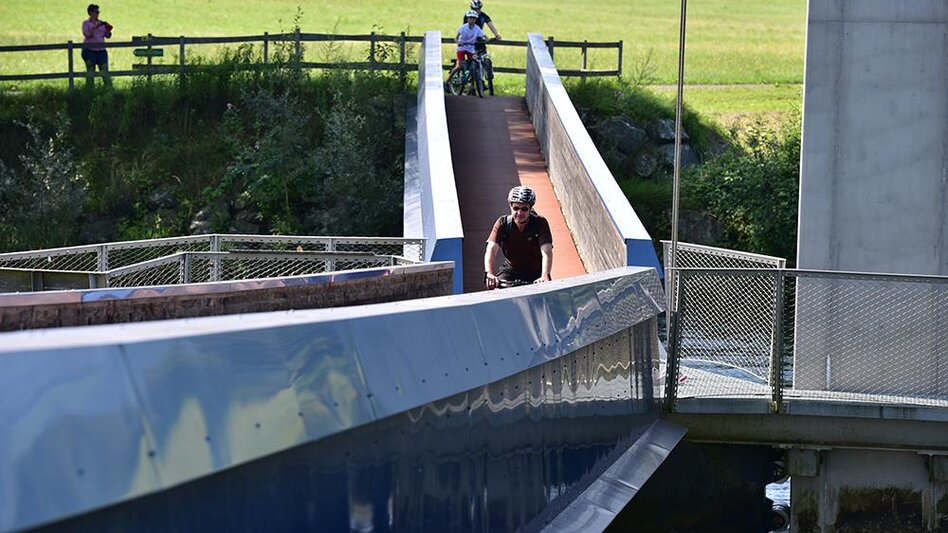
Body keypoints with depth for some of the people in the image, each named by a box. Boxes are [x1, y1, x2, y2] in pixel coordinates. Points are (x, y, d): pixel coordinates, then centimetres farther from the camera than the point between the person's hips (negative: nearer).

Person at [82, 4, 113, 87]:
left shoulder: (101, 23, 13)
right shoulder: (86, 23, 2)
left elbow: (108, 36, 9)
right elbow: (87, 34, -15)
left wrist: (108, 30, -12)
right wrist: (96, 27, -23)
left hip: (101, 50, 3)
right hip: (89, 50, -3)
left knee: (104, 69, -7)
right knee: (90, 70, -8)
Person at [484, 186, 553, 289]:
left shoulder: (540, 223, -21)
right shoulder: (503, 223, -17)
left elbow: (546, 252, -32)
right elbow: (491, 249, -29)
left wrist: (545, 277, -50)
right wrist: (489, 274, -47)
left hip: (535, 272, -1)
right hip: (511, 269, 1)